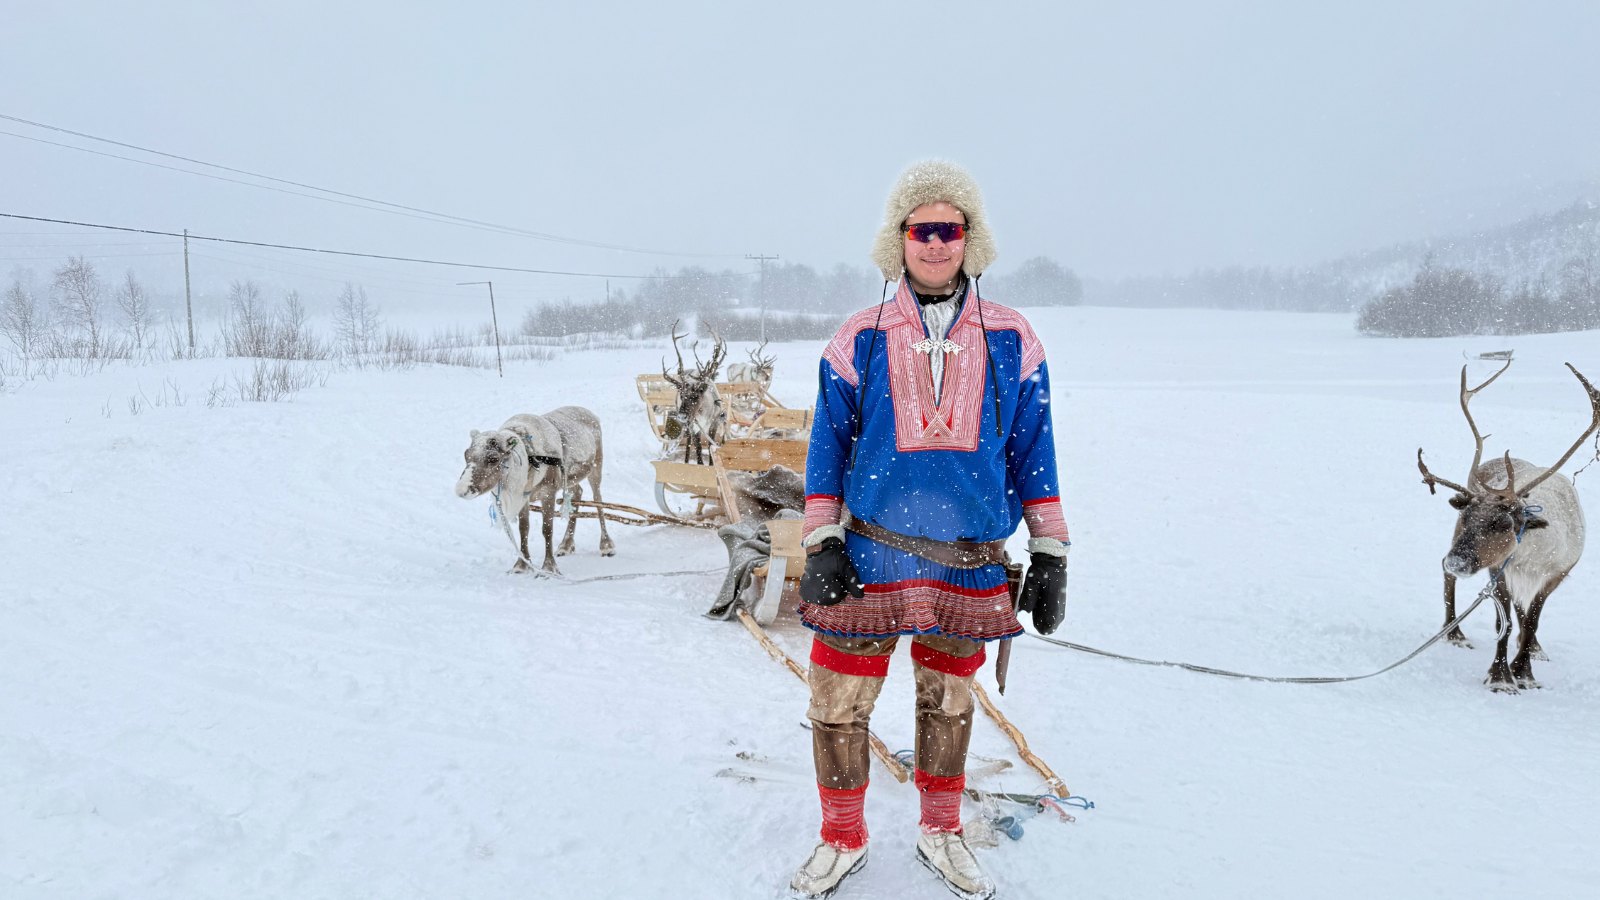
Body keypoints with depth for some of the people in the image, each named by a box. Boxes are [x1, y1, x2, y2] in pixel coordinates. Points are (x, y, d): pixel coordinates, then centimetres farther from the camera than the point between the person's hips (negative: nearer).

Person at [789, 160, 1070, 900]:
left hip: (969, 563, 1)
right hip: (871, 555, 0)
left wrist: (1050, 554, 4)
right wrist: (820, 544, -2)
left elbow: (1033, 451, 5)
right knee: (839, 700, 3)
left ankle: (940, 833, 36)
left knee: (948, 699, 16)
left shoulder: (1011, 341, 1)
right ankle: (843, 839, 26)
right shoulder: (859, 340, -1)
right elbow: (828, 446, 3)